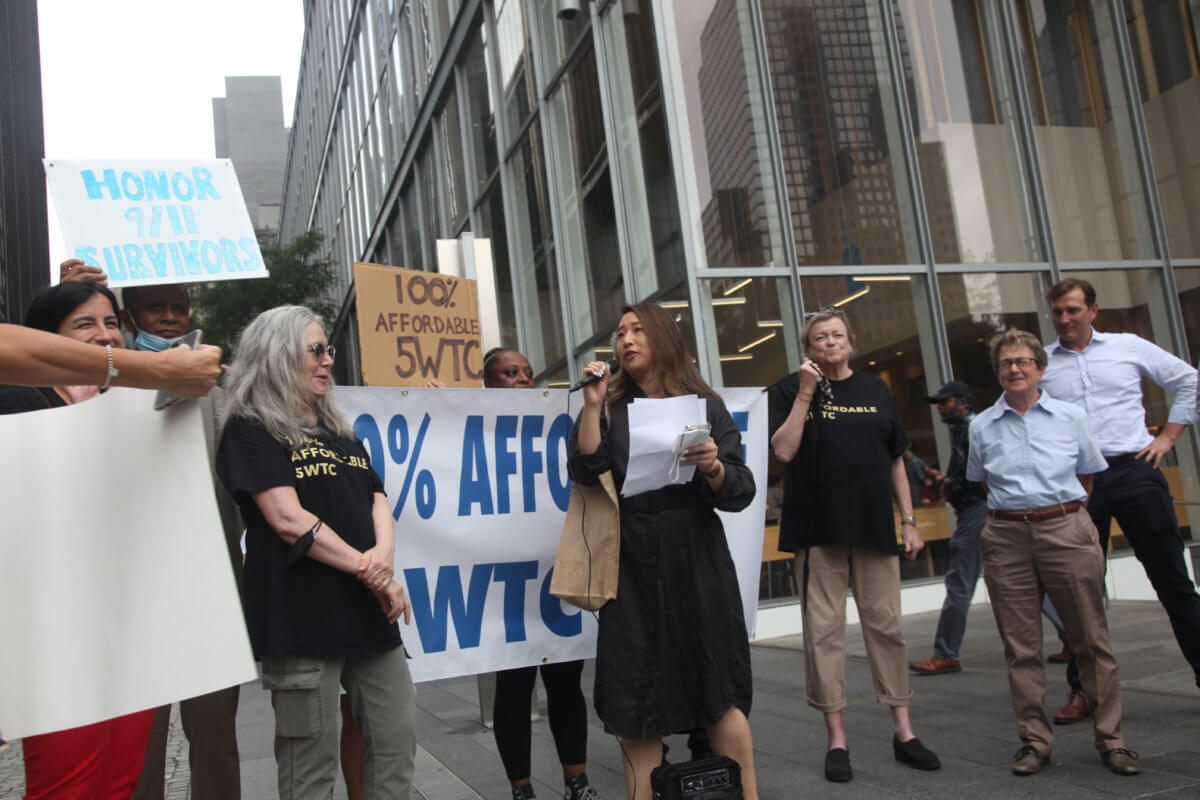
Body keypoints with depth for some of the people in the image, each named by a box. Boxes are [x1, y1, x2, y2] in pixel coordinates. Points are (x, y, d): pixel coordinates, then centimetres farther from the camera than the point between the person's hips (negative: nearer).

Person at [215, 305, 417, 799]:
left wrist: (383, 553, -9)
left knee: (398, 747, 8)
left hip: (367, 611, 7)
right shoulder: (251, 430, -2)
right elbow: (289, 520, -12)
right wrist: (370, 573, -11)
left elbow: (376, 498, 13)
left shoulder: (338, 431, 21)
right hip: (302, 618, -7)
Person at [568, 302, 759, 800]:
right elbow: (585, 471, -6)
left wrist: (714, 466, -19)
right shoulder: (610, 407, 10)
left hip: (696, 562, -1)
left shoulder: (705, 406, 6)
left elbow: (739, 494, 0)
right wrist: (592, 404, -10)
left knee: (720, 698, 3)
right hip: (632, 567, 1)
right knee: (635, 705, 3)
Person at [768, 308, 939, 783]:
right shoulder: (790, 390, 4)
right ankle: (836, 738, 10)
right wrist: (806, 392, -11)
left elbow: (896, 459, 15)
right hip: (818, 528, -2)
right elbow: (784, 450, -9)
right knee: (824, 629, 1)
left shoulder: (875, 390, 13)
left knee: (886, 625, 5)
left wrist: (908, 520, 11)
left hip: (873, 526, 3)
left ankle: (903, 731, 16)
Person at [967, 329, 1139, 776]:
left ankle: (1110, 739, 14)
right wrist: (1015, 510, 10)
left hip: (1066, 531, -1)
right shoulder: (983, 427, 7)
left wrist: (1062, 512, 9)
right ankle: (1034, 739, 13)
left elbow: (1088, 476, 15)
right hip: (1007, 538, 1)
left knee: (1091, 638, 2)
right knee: (1020, 645, 3)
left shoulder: (1070, 417, 5)